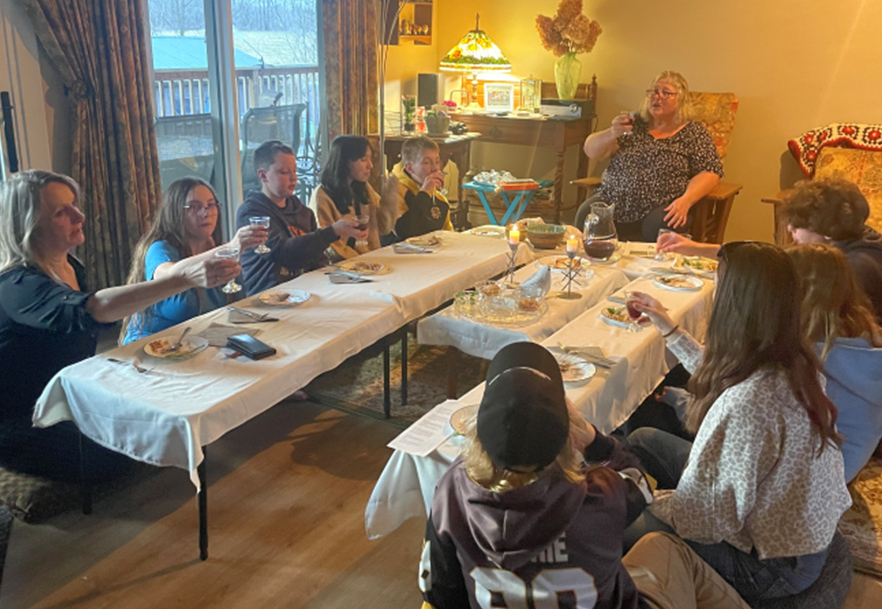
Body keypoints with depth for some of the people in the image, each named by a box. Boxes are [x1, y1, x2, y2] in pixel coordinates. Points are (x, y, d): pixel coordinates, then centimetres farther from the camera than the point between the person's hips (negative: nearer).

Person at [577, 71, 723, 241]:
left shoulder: (694, 133, 7)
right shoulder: (635, 123, 13)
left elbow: (710, 172, -1)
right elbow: (591, 151, 9)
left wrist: (686, 200, -19)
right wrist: (612, 133, -13)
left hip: (660, 208, -2)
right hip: (612, 200, 3)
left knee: (659, 226, -35)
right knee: (586, 214, -26)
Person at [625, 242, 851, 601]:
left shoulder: (747, 404, -38)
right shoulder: (794, 360, -11)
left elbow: (706, 517, -28)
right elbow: (717, 379, 11)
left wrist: (647, 502, -10)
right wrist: (670, 330, 17)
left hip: (770, 567, -8)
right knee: (643, 440, 12)